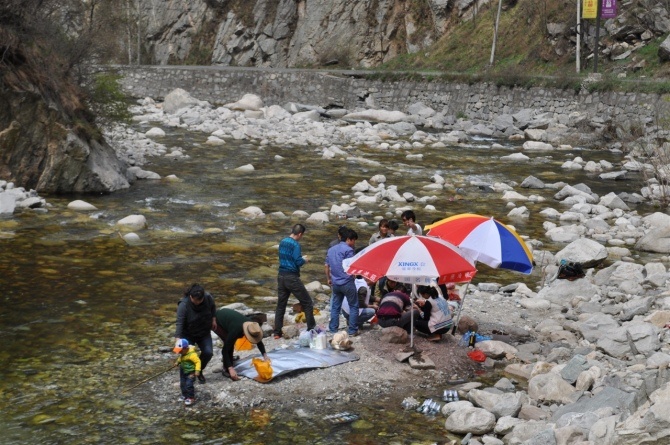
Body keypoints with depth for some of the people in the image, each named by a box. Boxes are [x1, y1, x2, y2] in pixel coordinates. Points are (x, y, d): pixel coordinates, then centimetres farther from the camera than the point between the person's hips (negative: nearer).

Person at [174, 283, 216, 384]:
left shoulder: (208, 297, -20)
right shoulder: (183, 305, -33)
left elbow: (213, 307, 5)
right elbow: (179, 323, -37)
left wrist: (213, 320, 4)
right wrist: (178, 339, -45)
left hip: (204, 333, 3)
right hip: (188, 334, -3)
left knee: (208, 352, -10)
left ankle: (199, 371, 17)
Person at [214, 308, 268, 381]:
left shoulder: (251, 326, -19)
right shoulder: (236, 330, -39)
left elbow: (259, 342, 0)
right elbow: (225, 349, -35)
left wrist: (265, 355, -12)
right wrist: (230, 369, -41)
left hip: (225, 314, 7)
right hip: (216, 321, -7)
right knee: (228, 343, -18)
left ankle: (225, 358, 42)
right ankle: (226, 370, -9)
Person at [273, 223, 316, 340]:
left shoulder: (283, 242, 10)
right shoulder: (295, 244, -14)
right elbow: (298, 262, -18)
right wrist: (304, 260, 2)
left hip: (281, 276, 8)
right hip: (292, 277, -7)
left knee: (280, 305, 10)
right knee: (307, 303, 4)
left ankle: (277, 333, 9)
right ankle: (311, 329, 6)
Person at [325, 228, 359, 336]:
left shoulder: (331, 250, 12)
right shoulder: (348, 249, -11)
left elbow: (327, 266, 16)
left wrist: (328, 279, 25)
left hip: (335, 283, 7)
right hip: (347, 282, -7)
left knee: (335, 307, 13)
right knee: (354, 306, 3)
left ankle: (333, 329, 15)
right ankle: (352, 330, 2)